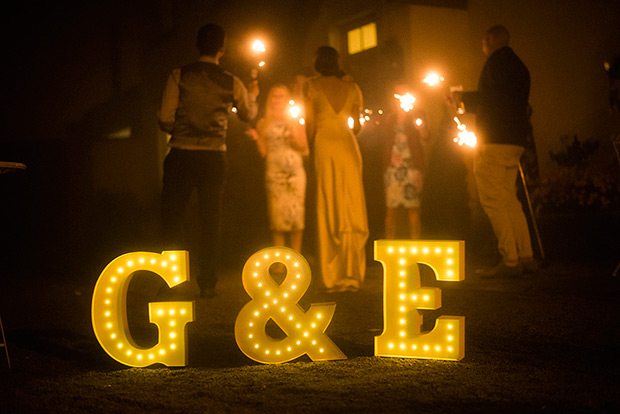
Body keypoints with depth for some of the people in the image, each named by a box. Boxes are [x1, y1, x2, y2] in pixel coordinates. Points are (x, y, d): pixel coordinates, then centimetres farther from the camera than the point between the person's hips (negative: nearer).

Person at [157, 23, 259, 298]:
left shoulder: (179, 76, -2)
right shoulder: (231, 83, 5)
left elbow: (165, 120, -4)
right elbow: (249, 113, 23)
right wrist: (252, 95, 45)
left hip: (181, 153, -2)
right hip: (215, 155, 2)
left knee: (172, 214, 8)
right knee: (210, 218, 9)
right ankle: (207, 282, 12)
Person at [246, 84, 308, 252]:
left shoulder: (296, 122, 14)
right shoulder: (263, 123, 12)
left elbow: (305, 150, 11)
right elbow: (264, 152, 5)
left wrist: (295, 140, -7)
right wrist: (257, 138, -11)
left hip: (295, 173, 1)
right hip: (274, 173, 0)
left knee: (296, 215, -7)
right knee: (277, 215, -6)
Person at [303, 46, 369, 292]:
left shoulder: (312, 86, 3)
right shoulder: (351, 87, 11)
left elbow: (310, 123, -2)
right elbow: (356, 126, 9)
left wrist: (310, 149, 8)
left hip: (323, 143, -2)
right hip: (348, 146, 2)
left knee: (328, 210, 0)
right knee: (352, 211, 5)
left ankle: (333, 277, -1)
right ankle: (353, 275, 5)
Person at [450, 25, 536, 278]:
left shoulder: (497, 61, -6)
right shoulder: (518, 66, 21)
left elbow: (490, 98, -18)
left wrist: (464, 98, -2)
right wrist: (468, 101, 28)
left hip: (494, 141, -9)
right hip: (515, 142, 9)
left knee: (492, 200, -9)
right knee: (508, 199, 13)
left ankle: (510, 261, -13)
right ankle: (526, 257, 11)